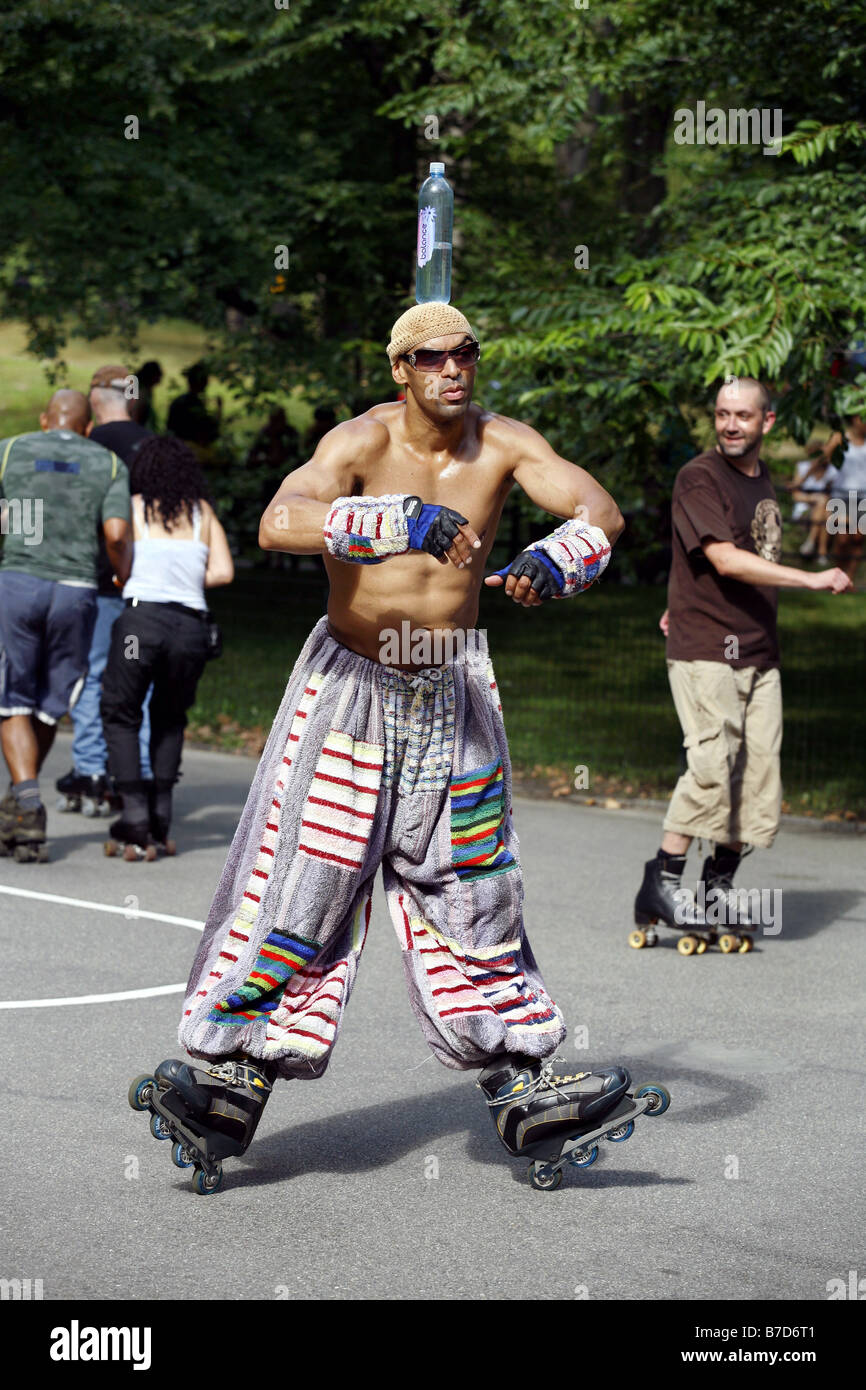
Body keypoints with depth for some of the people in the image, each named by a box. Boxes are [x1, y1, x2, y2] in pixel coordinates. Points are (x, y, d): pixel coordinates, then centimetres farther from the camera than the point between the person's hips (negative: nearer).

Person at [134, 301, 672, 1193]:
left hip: (454, 690, 4)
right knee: (301, 881, -8)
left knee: (473, 887, 9)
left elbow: (601, 511, -14)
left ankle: (524, 1089, 15)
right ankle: (231, 1077, -2)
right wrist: (401, 521, -44)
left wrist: (552, 563, -36)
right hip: (351, 681, -3)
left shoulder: (502, 446, -5)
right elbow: (277, 524, -32)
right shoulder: (364, 442, -15)